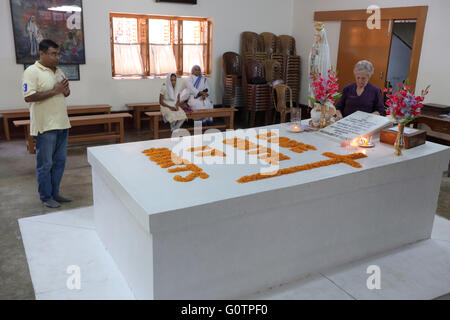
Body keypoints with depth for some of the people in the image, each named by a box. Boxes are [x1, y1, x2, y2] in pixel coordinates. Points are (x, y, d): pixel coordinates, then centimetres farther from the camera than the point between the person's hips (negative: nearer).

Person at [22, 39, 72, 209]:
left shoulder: (58, 71, 14)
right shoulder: (32, 71, -10)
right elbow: (28, 97, -19)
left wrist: (66, 91, 0)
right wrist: (54, 91, -18)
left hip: (62, 125, 8)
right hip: (45, 126, -8)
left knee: (59, 162, 14)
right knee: (45, 164, 3)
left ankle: (54, 193, 26)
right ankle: (46, 197, 16)